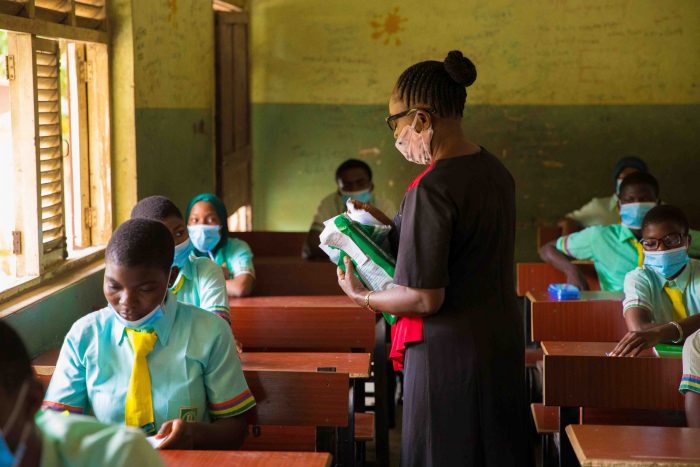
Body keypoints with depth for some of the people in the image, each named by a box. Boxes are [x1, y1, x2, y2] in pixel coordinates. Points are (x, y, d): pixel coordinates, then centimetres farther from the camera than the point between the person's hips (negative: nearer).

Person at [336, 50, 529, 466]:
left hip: (449, 354, -8)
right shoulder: (495, 171, 4)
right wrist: (391, 226, 17)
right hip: (503, 343, 8)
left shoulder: (432, 189, -22)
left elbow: (426, 299, -22)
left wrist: (362, 297, -6)